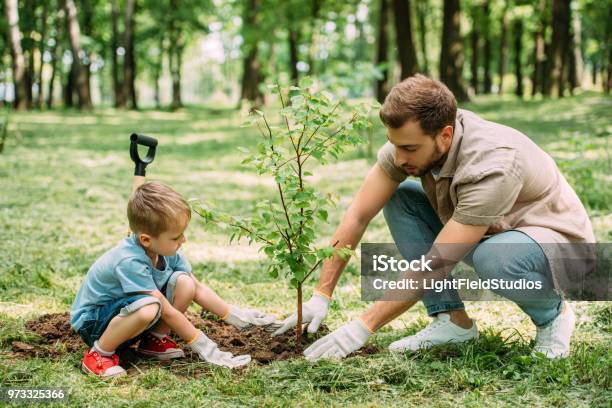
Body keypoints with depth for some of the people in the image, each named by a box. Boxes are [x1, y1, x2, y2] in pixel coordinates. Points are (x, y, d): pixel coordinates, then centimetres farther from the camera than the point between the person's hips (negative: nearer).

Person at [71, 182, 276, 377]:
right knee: (148, 308, -39)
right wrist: (203, 346, -23)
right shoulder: (130, 262, -33)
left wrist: (236, 317, -2)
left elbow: (197, 289, 2)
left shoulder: (165, 250, -9)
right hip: (92, 322, -7)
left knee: (184, 282, -13)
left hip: (128, 313, 8)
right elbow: (167, 311, -28)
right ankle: (100, 353, -17)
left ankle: (154, 340, 2)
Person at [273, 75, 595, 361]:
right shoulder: (410, 139, -17)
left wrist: (363, 327, -30)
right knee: (399, 199, -8)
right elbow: (358, 216, -10)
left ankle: (552, 313, -6)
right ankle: (453, 320, -4)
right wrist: (321, 296, -14)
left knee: (494, 258, -40)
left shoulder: (492, 166, -36)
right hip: (487, 234, 7)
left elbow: (436, 266, -33)